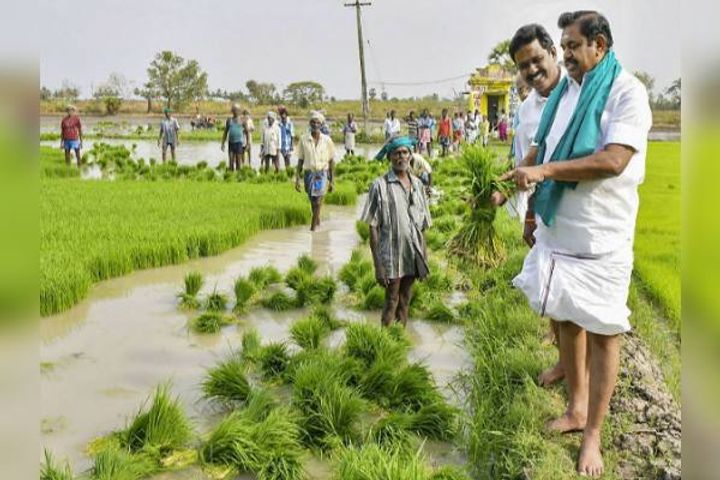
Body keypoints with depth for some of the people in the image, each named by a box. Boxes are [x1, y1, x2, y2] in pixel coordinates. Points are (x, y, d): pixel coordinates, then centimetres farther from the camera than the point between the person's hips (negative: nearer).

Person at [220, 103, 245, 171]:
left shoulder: (242, 120, 2)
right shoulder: (229, 120, 10)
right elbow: (225, 132, 14)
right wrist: (222, 143, 9)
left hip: (239, 142, -3)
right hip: (231, 142, 3)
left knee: (239, 160, -3)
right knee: (231, 160, 1)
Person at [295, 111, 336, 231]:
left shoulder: (327, 140, -3)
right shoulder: (303, 139, -1)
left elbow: (331, 161, 3)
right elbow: (300, 160, 4)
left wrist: (331, 181, 3)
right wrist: (297, 178, 1)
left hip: (322, 174, -2)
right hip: (309, 173, 2)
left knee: (318, 199, -14)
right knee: (313, 200, 13)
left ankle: (313, 225, -7)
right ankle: (317, 220, 37)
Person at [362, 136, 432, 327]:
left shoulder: (417, 184, 6)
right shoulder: (380, 185, -9)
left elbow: (422, 226, 11)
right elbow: (373, 227, -9)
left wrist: (424, 258, 9)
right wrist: (378, 265, -13)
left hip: (413, 257, 5)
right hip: (391, 258, -4)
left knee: (404, 303, 14)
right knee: (391, 304, 3)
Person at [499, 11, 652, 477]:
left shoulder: (627, 91, -10)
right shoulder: (564, 91, 10)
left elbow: (613, 161, -21)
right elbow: (542, 148, 16)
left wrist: (544, 171, -22)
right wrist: (507, 184, 4)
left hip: (601, 237, -6)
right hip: (558, 229, 6)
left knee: (602, 330, 4)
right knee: (568, 320, 15)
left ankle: (593, 435, 16)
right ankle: (576, 408, 33)